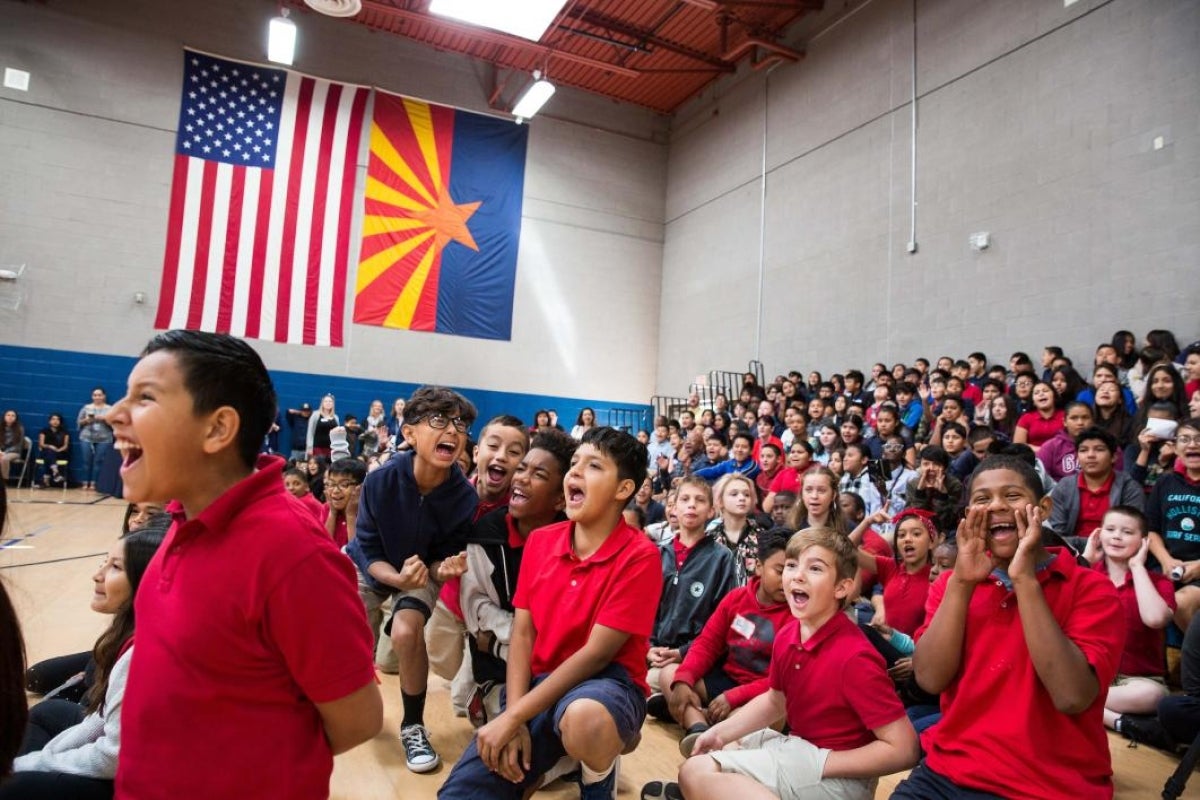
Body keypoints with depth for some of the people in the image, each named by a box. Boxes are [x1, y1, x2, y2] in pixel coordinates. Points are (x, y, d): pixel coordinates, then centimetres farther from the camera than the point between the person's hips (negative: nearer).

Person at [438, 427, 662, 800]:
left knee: (584, 718, -40)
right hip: (540, 683, 4)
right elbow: (522, 633, 2)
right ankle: (546, 759, 14)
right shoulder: (539, 541, 4)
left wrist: (513, 716, -19)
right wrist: (515, 718, -12)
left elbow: (596, 653, -18)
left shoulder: (639, 556, -15)